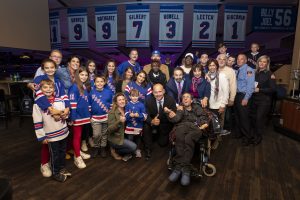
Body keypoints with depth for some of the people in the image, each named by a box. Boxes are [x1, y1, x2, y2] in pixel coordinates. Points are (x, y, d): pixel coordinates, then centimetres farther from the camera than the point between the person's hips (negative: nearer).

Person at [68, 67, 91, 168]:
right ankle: (77, 157, 13)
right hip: (77, 116, -7)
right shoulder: (74, 87, -14)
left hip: (83, 115, 7)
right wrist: (73, 117, -21)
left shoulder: (85, 87, 9)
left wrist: (89, 113, 14)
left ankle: (78, 152, 34)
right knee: (77, 136, 3)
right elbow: (72, 103, -19)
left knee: (80, 135, 19)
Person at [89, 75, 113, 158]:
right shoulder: (91, 92, -1)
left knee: (104, 134, 13)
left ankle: (103, 147, 31)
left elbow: (112, 103, 4)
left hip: (107, 116, 1)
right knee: (96, 135, -7)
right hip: (95, 117, -1)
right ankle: (96, 147, 19)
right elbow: (89, 105, 4)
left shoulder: (109, 92, -1)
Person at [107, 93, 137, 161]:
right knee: (133, 147, -20)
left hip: (124, 136, 6)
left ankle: (125, 154, 15)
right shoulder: (112, 112, -15)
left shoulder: (126, 111, 2)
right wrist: (119, 121, -33)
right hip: (116, 138, -6)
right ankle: (115, 150, 2)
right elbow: (109, 130, -20)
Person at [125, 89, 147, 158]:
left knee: (138, 139, 17)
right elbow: (125, 115, -7)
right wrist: (130, 115, -27)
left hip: (138, 126, 0)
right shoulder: (128, 105, -4)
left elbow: (144, 116, -10)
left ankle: (138, 150, 36)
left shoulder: (141, 105, -6)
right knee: (130, 139, 6)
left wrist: (138, 115, -27)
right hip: (130, 126, 0)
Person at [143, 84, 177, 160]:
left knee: (162, 143, -5)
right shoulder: (148, 101, -14)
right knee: (146, 127, -28)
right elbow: (147, 116, -19)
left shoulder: (171, 100, -15)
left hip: (166, 126, 0)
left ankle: (162, 136, 34)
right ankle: (148, 150, -7)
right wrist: (152, 121, -42)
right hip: (153, 123, 0)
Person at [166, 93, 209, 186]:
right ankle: (185, 169, -38)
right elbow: (175, 119, 7)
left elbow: (205, 120, 17)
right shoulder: (180, 109, 28)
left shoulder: (197, 108, 29)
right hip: (182, 126, 0)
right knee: (180, 137, -38)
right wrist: (169, 112, -8)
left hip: (195, 128, 0)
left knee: (188, 139, -37)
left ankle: (179, 167, -37)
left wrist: (202, 127, -2)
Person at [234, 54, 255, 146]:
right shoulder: (237, 70, 13)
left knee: (244, 117, -2)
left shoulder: (248, 70, -11)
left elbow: (250, 85, -17)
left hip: (243, 96, -8)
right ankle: (239, 133, 32)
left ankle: (247, 137, 13)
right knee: (237, 115, 16)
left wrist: (246, 98, -21)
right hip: (236, 95, 8)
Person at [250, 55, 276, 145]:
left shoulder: (269, 74, -6)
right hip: (254, 99, 5)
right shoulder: (255, 73, 7)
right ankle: (254, 134, 27)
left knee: (260, 118, -1)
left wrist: (259, 90, -16)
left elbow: (273, 89, -10)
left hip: (264, 100, -4)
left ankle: (259, 137, 17)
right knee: (253, 117, 8)